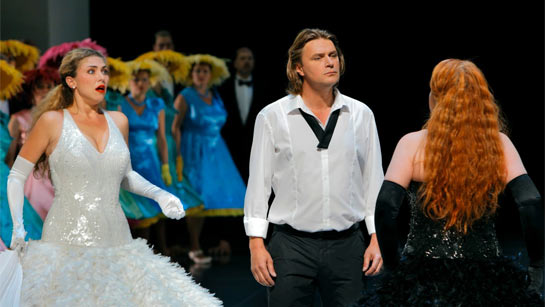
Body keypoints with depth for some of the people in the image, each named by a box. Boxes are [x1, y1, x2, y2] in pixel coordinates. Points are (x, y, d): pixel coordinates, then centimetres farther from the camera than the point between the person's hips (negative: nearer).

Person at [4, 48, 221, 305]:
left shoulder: (118, 121, 10)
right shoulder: (53, 121, -3)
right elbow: (17, 176, 4)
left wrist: (158, 194, 6)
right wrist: (17, 226, -9)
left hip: (117, 242, 4)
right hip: (68, 244, -4)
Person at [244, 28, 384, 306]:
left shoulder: (361, 115, 8)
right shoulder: (272, 117, 1)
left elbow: (374, 180, 11)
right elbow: (258, 182, 3)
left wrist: (377, 239, 5)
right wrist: (256, 244, -3)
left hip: (347, 245, 2)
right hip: (291, 246, -2)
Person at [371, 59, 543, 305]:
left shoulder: (412, 144, -5)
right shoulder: (498, 144, -1)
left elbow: (385, 208, -14)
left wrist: (392, 267, -3)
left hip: (423, 277, -1)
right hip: (485, 280, 1)